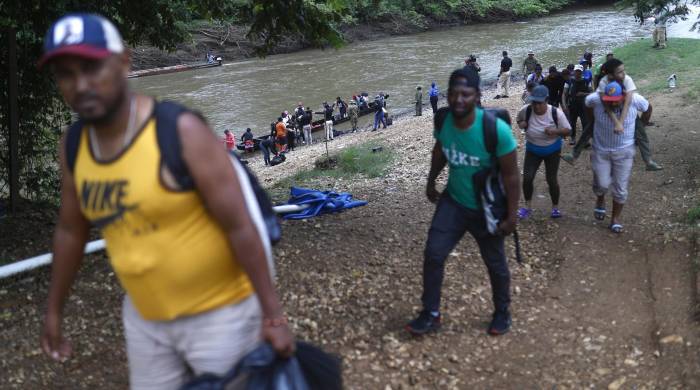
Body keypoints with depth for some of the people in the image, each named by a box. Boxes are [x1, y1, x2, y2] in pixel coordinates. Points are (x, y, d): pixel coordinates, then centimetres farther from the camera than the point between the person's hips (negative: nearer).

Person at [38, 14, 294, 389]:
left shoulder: (181, 131, -24)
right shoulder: (73, 146, -4)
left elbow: (240, 226, -21)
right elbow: (70, 231, 10)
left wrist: (272, 314, -20)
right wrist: (54, 310, 17)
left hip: (219, 312, -6)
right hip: (145, 315, 6)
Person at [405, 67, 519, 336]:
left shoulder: (496, 129, -29)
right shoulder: (443, 120, -15)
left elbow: (510, 175, -19)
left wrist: (511, 215, -16)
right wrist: (431, 182, 17)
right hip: (452, 202, 3)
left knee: (495, 264, 15)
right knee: (433, 254, -3)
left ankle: (502, 312, 39)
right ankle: (431, 314, 14)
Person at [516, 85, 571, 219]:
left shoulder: (556, 112, -23)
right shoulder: (526, 110, -19)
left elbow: (568, 130, -12)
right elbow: (520, 120, 5)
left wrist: (555, 131, -33)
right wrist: (521, 123, -20)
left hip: (552, 150, -1)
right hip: (532, 150, 2)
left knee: (551, 180, 3)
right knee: (527, 178, -5)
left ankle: (555, 207, 25)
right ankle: (527, 206, 16)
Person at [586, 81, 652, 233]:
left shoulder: (634, 100, -20)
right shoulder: (595, 99, -21)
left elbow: (648, 108, 3)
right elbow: (586, 102, 4)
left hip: (624, 151, 0)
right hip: (601, 150, 0)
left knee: (620, 188, 6)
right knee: (602, 184, 0)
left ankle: (616, 217, 26)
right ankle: (600, 200, 35)